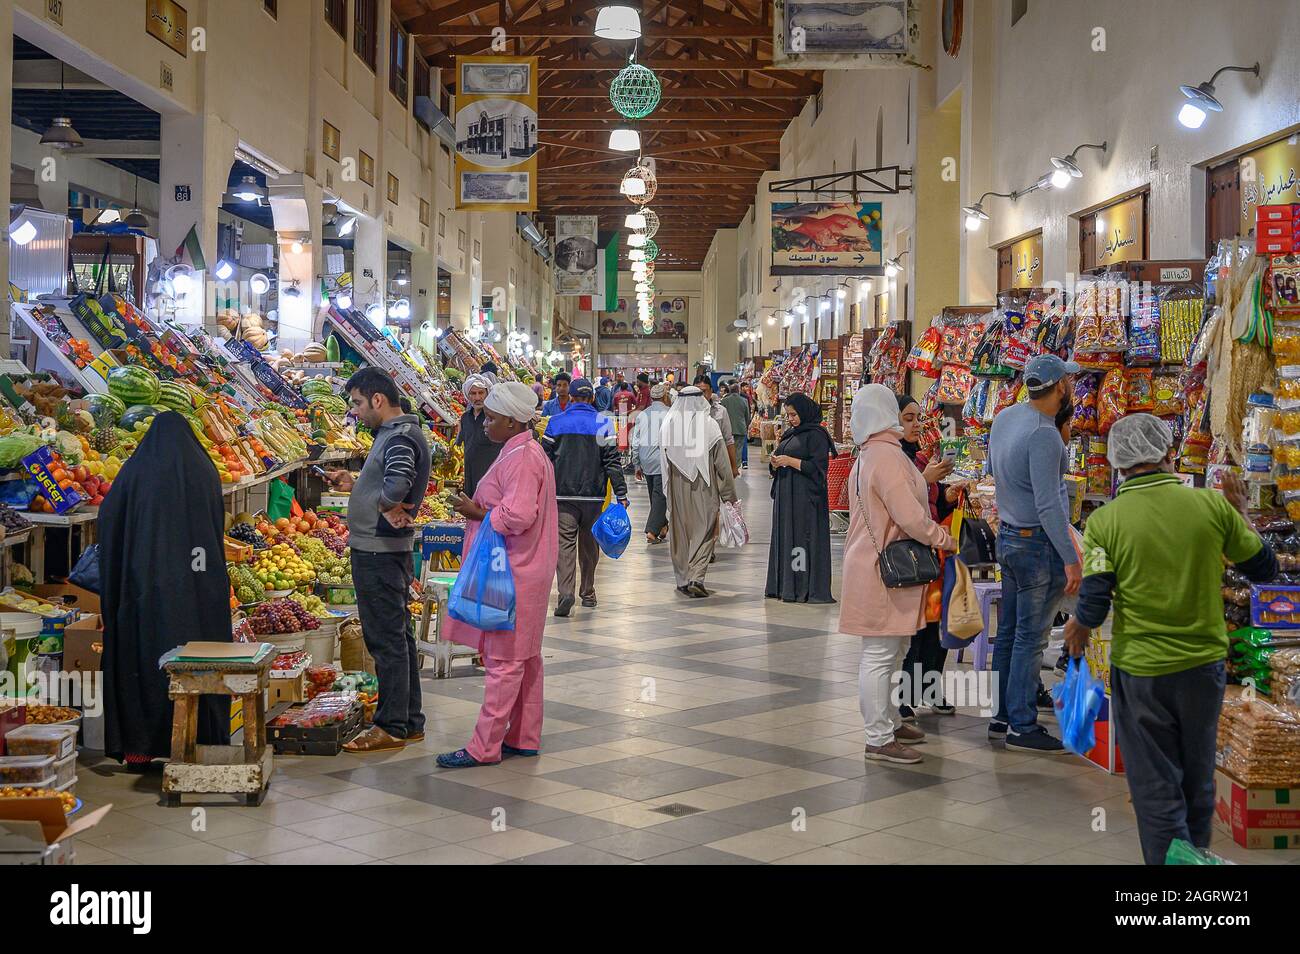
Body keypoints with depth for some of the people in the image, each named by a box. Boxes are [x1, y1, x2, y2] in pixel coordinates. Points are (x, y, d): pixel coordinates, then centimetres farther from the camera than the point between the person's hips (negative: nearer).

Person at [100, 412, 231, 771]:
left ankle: (137, 749, 6)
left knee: (141, 660, 6)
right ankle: (201, 743, 9)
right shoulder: (205, 471, 1)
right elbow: (218, 526, 6)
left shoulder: (135, 471, -1)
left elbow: (107, 516, 2)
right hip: (198, 588, 0)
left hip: (145, 584, 0)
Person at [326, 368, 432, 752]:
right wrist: (353, 484, 13)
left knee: (386, 639, -3)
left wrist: (386, 507, -18)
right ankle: (410, 721, 24)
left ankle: (391, 727, 4)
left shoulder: (400, 439, -18)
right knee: (399, 636, 15)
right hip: (385, 549, 11)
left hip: (379, 552, -11)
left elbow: (397, 486, -36)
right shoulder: (393, 434, 14)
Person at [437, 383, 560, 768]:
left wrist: (478, 513, -14)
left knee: (504, 660, -6)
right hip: (522, 572, 11)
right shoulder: (525, 452, 16)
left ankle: (485, 747, -1)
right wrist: (479, 506, 10)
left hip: (513, 576, -11)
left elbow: (518, 515, -26)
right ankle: (525, 737, 22)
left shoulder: (521, 459, -18)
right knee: (523, 658, 14)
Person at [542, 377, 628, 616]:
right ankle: (588, 592, 24)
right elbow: (612, 461, -2)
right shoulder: (602, 424, 1)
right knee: (589, 543, 14)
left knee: (565, 544, -5)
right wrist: (621, 494, -1)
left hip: (563, 494, -1)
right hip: (593, 495, 1)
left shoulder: (555, 423, 2)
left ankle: (565, 592, -22)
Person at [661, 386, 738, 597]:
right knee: (704, 531, 3)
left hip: (678, 487, 3)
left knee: (680, 532, 14)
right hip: (704, 489, -3)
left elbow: (665, 460, 2)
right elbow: (722, 463, -6)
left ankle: (683, 579, 20)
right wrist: (729, 494, 2)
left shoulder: (669, 424, -4)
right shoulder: (709, 424, -10)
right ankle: (696, 577, -12)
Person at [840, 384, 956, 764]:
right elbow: (911, 517, -22)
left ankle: (889, 722, 31)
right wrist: (945, 540, -7)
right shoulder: (886, 455, -19)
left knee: (891, 652, 20)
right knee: (881, 655, -5)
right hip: (883, 569, -11)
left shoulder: (868, 455, 15)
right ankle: (879, 740, 1)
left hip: (871, 561, 11)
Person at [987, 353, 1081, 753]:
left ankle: (1002, 716, 22)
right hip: (1038, 544, -9)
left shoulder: (1004, 417, 5)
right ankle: (1022, 727, 4)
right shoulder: (1043, 435, -22)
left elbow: (993, 468, 21)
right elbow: (1048, 505, -24)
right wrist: (1070, 559, -22)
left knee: (1008, 633, 14)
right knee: (1030, 639, -2)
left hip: (1008, 537, 9)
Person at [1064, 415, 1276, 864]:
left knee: (1157, 790, 9)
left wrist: (1076, 629, 8)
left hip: (1141, 672, -3)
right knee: (1197, 781, 22)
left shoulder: (1104, 521, -13)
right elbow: (1264, 569, 5)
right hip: (1204, 664, 3)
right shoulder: (1212, 505, -7)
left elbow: (1093, 607, -14)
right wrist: (1240, 514, 18)